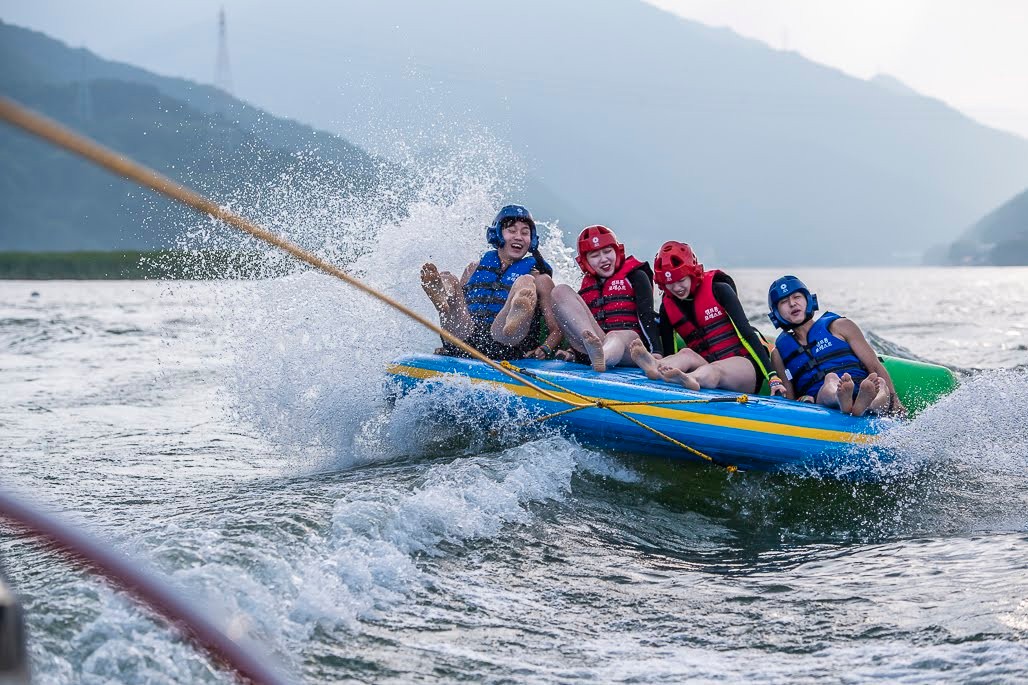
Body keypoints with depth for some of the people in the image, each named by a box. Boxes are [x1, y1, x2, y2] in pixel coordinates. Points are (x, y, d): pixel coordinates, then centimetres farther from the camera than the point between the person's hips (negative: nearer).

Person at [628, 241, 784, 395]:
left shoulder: (718, 290, -2)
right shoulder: (667, 307, 9)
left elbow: (747, 333, -9)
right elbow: (669, 354, 11)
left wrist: (772, 377, -16)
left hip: (743, 364, -3)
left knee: (714, 370, -37)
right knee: (687, 355, -30)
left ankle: (686, 379, -72)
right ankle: (656, 368, -65)